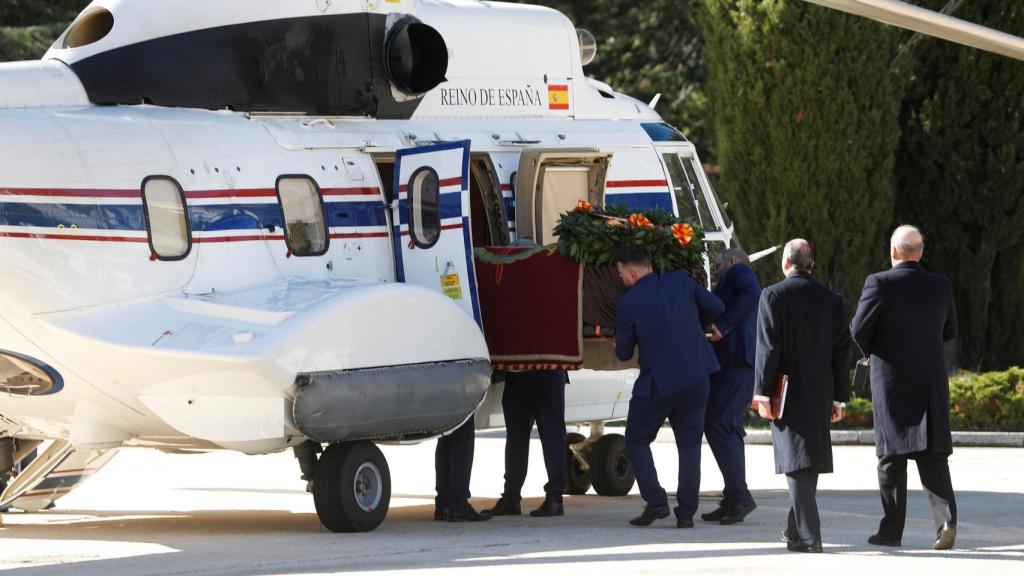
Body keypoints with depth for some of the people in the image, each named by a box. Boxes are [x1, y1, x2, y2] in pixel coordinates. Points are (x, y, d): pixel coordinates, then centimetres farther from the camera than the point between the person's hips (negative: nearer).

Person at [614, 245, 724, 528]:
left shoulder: (627, 304, -11)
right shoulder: (680, 281, -2)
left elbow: (623, 353, -3)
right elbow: (716, 308, 6)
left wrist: (619, 342, 21)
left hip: (657, 383, -4)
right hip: (695, 380, 4)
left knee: (636, 441, 14)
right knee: (689, 445, 11)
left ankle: (655, 500, -1)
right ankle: (686, 512, 6)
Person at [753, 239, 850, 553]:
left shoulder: (773, 296, -8)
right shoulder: (832, 299, 5)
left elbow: (768, 348, -12)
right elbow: (841, 352, 6)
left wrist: (762, 394, -9)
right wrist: (839, 398, 12)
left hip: (787, 392, -4)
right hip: (820, 393, 4)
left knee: (797, 461, -6)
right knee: (809, 461, 17)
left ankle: (808, 535, -14)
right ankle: (796, 528, 28)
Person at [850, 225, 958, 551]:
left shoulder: (880, 284, -11)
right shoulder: (940, 287, 3)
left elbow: (859, 330, -9)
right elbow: (949, 332, 14)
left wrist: (871, 353, 12)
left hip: (891, 380, -3)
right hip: (932, 382, 3)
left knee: (892, 456, 5)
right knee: (933, 455, 2)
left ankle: (891, 530, 9)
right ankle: (946, 517, -16)